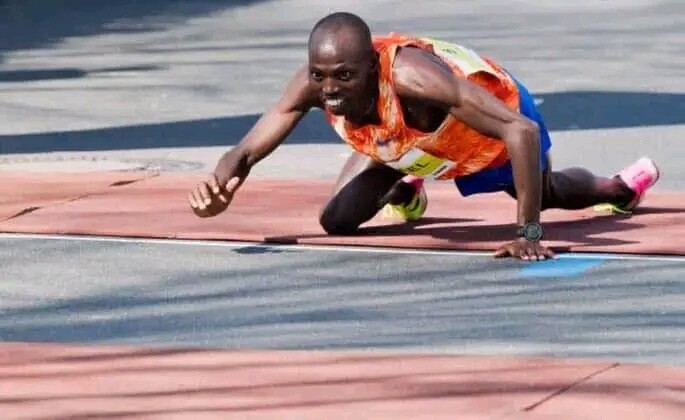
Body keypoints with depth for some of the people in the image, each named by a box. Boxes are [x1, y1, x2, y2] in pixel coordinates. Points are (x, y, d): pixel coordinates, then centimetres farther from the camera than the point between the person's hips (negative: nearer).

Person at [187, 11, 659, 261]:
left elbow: (521, 130, -51)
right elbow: (247, 150, -29)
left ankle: (618, 186, 62)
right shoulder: (312, 84, -36)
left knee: (548, 194, 25)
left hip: (496, 114, -3)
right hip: (404, 140, 3)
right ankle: (404, 192, 28)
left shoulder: (411, 76, -50)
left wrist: (528, 233, -53)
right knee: (338, 220, -8)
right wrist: (221, 188, -53)